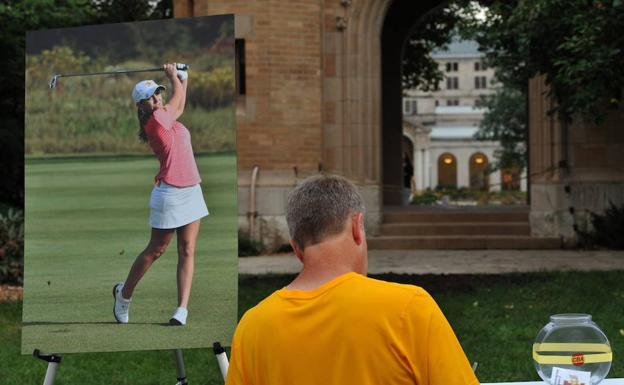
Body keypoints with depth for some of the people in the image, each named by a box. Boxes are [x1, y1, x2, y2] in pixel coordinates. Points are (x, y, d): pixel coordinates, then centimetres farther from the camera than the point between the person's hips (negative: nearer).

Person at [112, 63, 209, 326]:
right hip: (170, 193, -8)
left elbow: (179, 104, 31)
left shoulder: (166, 117, 11)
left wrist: (183, 77, 26)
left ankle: (182, 309, -5)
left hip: (191, 191, 8)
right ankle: (124, 293, 26)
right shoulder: (155, 121, -12)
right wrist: (173, 76, 15)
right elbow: (178, 98, 0)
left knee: (187, 250, -1)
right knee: (156, 250, 6)